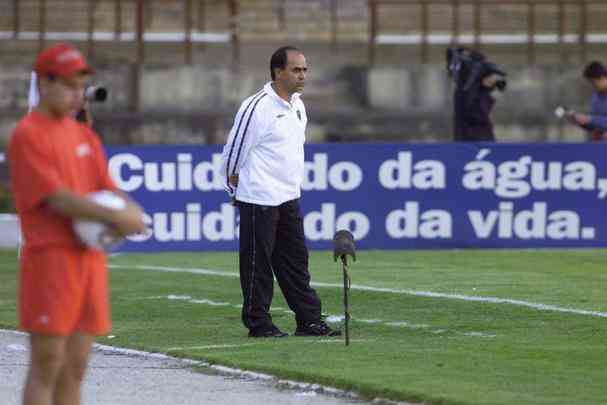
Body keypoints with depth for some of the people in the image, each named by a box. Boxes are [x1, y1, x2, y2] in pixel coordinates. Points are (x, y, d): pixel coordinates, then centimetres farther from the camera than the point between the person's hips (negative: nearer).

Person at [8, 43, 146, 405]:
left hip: (90, 256, 7)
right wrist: (116, 217, -20)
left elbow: (109, 191, 14)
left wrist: (130, 213, -9)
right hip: (50, 256, -7)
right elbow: (57, 199, -16)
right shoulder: (28, 136, -7)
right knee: (47, 365, -8)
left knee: (75, 367, 8)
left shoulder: (84, 135, 17)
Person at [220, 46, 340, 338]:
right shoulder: (257, 107, -15)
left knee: (296, 260, 9)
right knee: (258, 262, -1)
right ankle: (258, 323, 5)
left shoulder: (297, 105, 11)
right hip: (259, 201, -8)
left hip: (289, 197, 8)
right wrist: (237, 190, -1)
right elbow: (234, 152, -10)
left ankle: (309, 320, 12)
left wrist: (292, 186, 18)